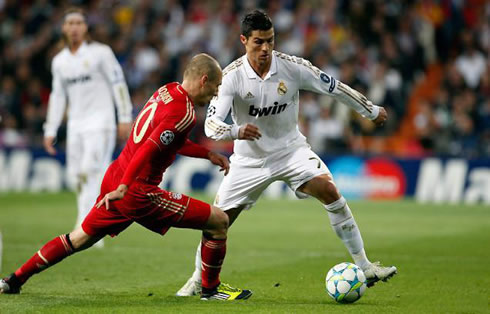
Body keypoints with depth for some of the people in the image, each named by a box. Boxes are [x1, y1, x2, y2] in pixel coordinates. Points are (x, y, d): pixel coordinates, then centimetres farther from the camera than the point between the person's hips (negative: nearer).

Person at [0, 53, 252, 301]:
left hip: (115, 176, 9)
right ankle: (211, 289, 13)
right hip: (138, 192, -9)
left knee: (80, 238, 25)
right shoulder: (184, 112, -17)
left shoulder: (166, 91, 10)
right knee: (218, 221, -2)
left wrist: (209, 154, 23)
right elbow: (148, 149, -25)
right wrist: (123, 188, -26)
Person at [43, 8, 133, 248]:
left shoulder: (100, 52, -3)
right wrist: (50, 131, 11)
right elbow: (57, 96, 16)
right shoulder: (59, 61, 12)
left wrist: (125, 118, -10)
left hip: (100, 122, -5)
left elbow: (118, 84, -4)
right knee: (79, 177, 2)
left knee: (91, 173, -17)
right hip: (75, 125, 6)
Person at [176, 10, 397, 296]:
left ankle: (364, 266, -17)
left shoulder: (293, 67, -16)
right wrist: (237, 131, -48)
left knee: (329, 190, -23)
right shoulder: (232, 76, -19)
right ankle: (198, 280, 24)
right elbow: (211, 124, -26)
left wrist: (372, 111, 7)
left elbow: (334, 88, -3)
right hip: (250, 158, 0)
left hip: (291, 149, 0)